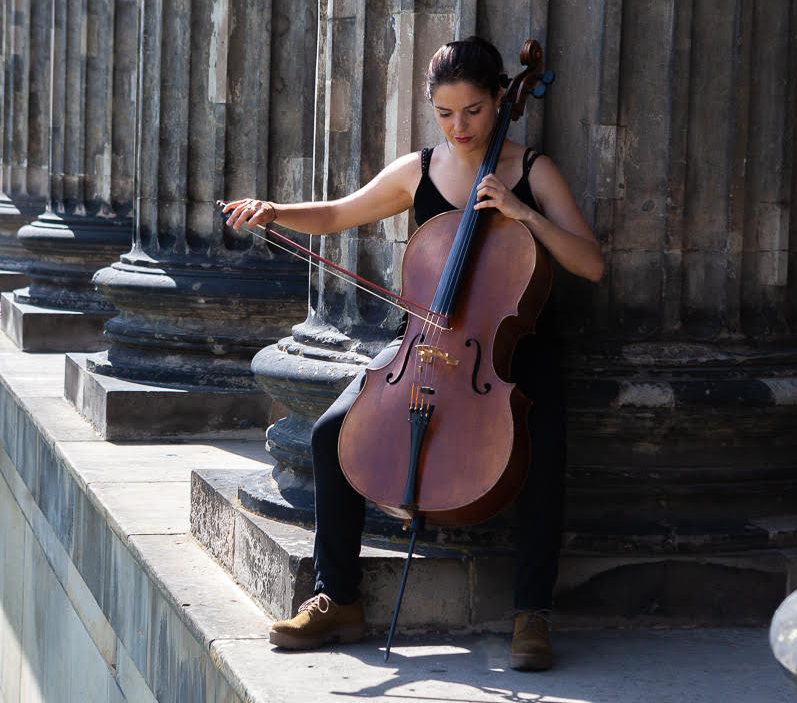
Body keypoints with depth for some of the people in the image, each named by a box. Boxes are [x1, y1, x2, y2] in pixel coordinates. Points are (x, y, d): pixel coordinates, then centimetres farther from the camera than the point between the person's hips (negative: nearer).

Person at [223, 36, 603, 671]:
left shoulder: (534, 172, -3)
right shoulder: (418, 172, 5)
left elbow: (592, 265, -9)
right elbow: (336, 216, 15)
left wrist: (524, 213, -20)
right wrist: (274, 212, -4)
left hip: (516, 344, -3)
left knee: (544, 448, -33)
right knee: (333, 433, -18)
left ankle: (533, 613, -20)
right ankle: (338, 600, -5)